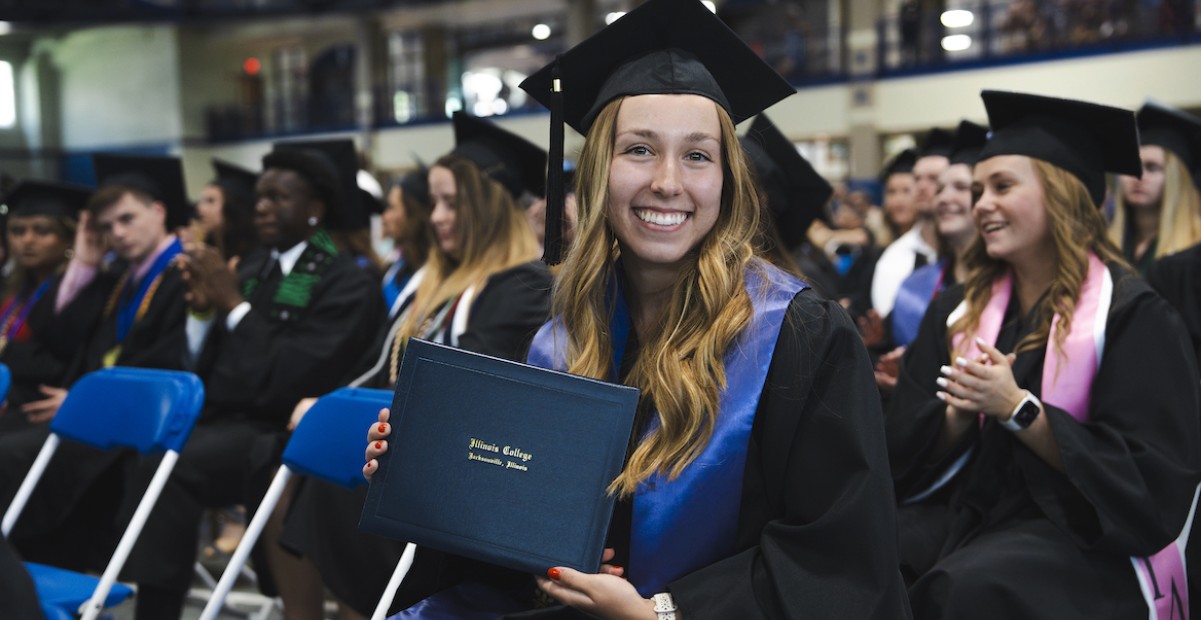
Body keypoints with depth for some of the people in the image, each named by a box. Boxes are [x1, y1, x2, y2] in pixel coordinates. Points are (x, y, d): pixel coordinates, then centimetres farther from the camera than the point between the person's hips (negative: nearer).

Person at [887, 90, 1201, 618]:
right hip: (963, 512, 5)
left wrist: (1017, 409, -19)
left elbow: (1152, 479, -12)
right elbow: (906, 452, 8)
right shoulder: (956, 311, 10)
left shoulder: (1130, 315, -6)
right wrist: (958, 414, -14)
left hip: (1083, 539, -4)